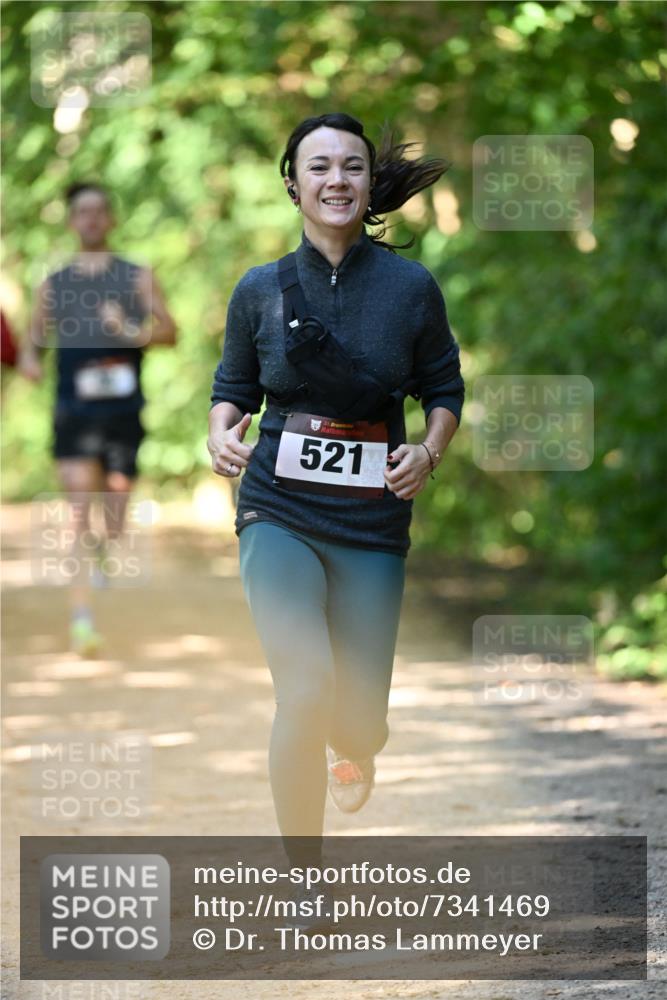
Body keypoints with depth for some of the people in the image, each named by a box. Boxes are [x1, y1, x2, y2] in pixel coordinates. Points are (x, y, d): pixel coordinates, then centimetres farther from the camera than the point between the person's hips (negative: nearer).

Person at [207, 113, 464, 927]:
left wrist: (429, 452, -11)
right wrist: (221, 435, -10)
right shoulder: (260, 290, -1)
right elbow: (233, 388, 11)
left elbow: (445, 390, 8)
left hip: (372, 523, 1)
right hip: (278, 513, -1)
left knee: (357, 716, 6)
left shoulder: (411, 288, -3)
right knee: (304, 692, -20)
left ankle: (355, 751, 49)